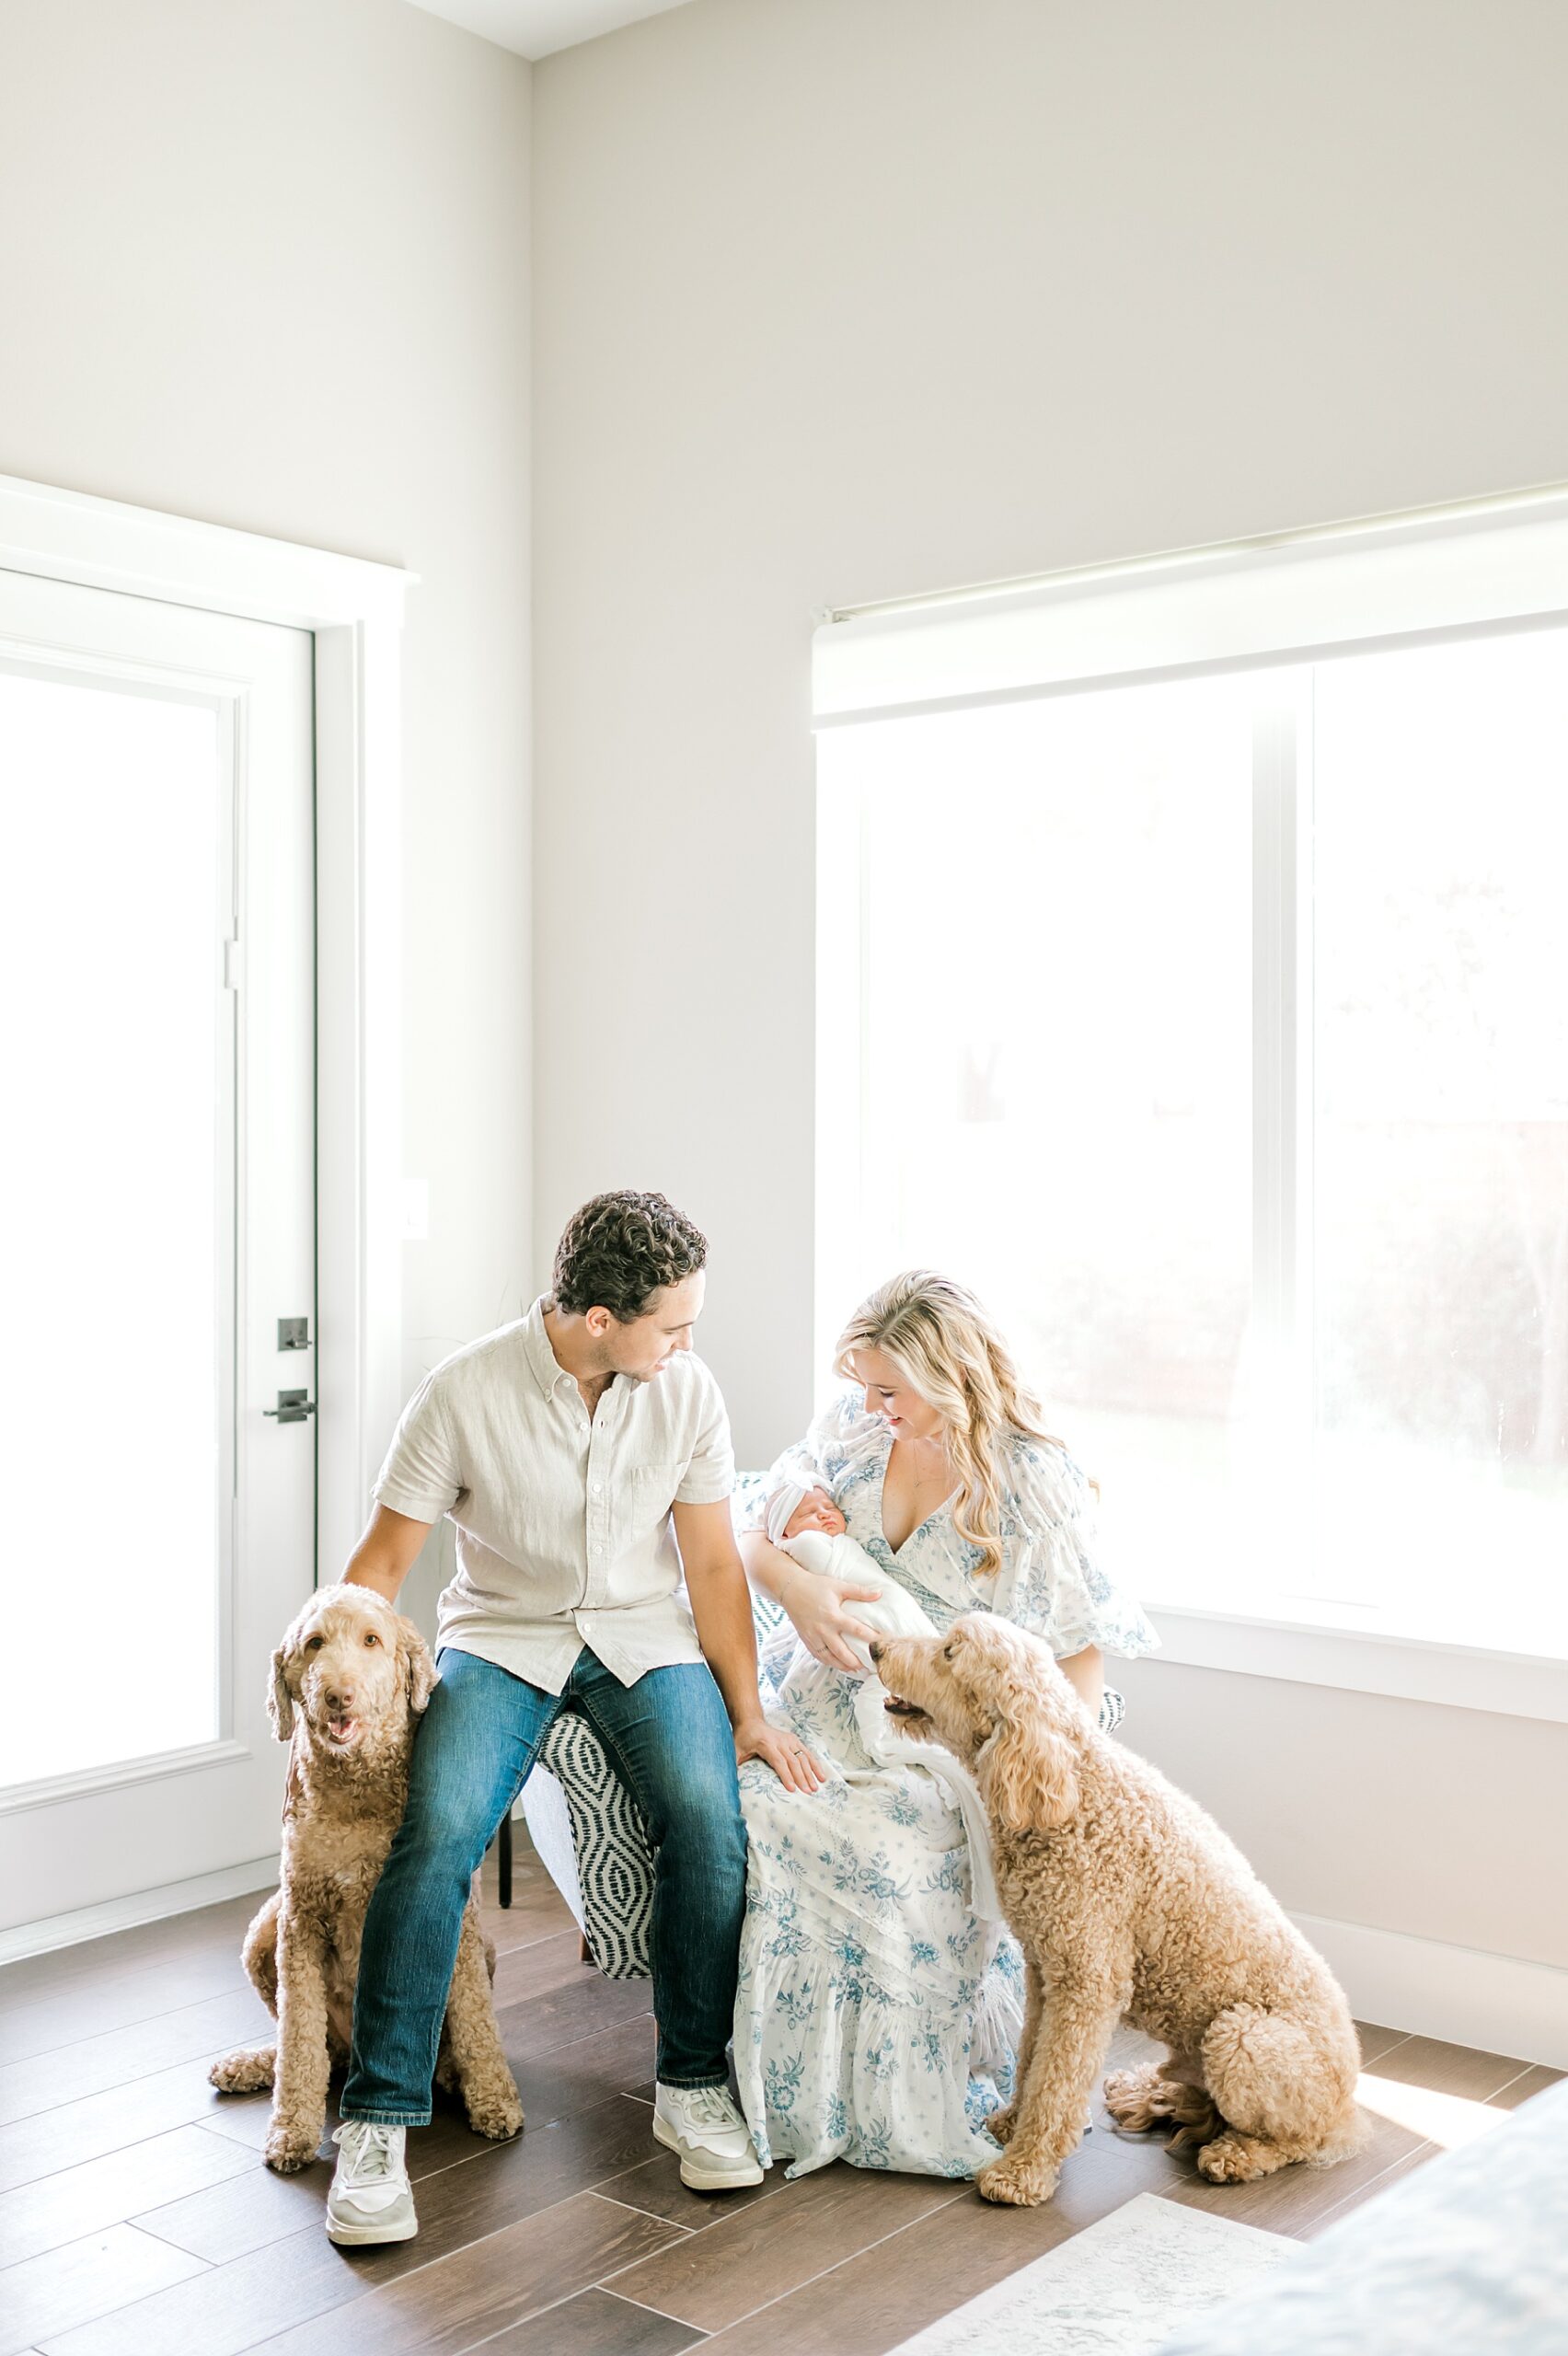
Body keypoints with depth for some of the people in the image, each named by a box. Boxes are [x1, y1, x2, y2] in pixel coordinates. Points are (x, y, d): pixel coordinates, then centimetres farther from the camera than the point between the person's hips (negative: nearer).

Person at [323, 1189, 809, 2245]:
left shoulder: (687, 1389, -7)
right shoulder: (464, 1393, -15)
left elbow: (712, 1561, 1)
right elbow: (382, 1562, -6)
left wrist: (748, 1710, -4)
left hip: (644, 1634, 2)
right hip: (501, 1635, -1)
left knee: (709, 1815, -26)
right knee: (438, 1831, -28)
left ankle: (693, 2087, -7)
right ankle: (378, 2119, -14)